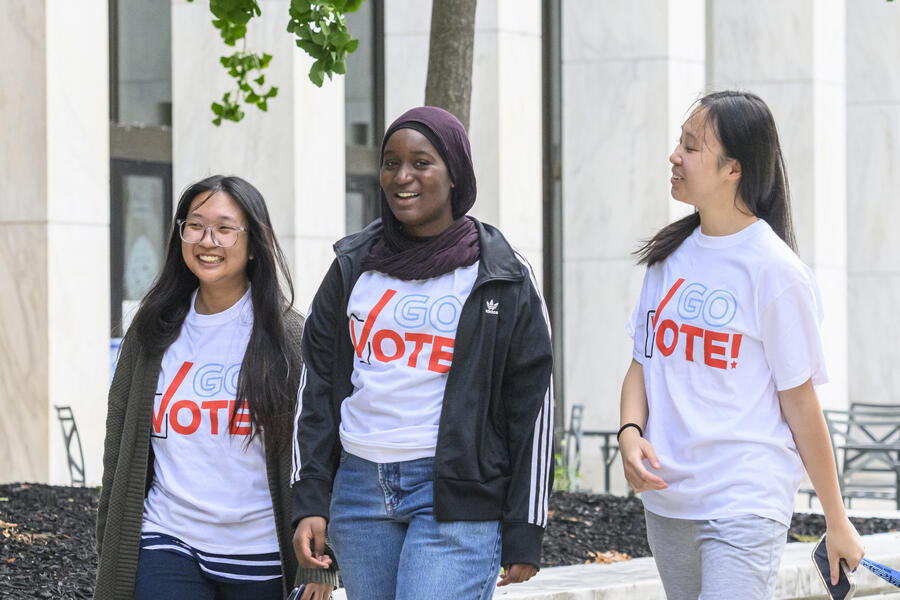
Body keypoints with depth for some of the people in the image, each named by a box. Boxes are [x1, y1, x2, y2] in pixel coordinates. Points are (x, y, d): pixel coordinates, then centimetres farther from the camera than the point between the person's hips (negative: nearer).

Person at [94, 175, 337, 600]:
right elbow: (119, 449, 12)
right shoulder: (151, 333, 7)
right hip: (166, 548, 2)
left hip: (261, 561, -1)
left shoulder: (290, 338, -2)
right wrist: (113, 552, 10)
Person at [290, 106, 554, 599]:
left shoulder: (502, 276, 1)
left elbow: (532, 406, 1)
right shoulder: (353, 266, 11)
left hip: (456, 498, -4)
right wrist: (309, 500, 3)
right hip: (359, 488, 5)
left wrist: (524, 531, -2)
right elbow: (316, 387, 12)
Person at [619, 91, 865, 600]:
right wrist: (630, 433, -7)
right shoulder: (669, 256, 8)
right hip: (666, 502, 6)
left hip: (745, 508, -6)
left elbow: (800, 403, -6)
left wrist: (838, 523, -1)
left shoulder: (774, 270, -10)